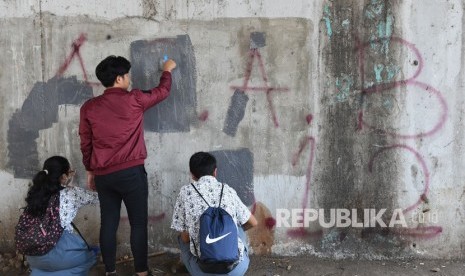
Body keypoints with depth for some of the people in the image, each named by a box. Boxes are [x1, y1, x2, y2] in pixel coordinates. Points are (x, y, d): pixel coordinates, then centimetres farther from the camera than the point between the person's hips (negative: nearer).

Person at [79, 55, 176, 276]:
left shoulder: (89, 107, 4)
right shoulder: (134, 100, -5)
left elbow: (85, 144, 9)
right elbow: (162, 91, 12)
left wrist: (90, 171, 20)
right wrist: (167, 70, 30)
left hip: (103, 175, 4)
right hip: (131, 172, -4)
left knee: (108, 223, 9)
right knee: (138, 223, 3)